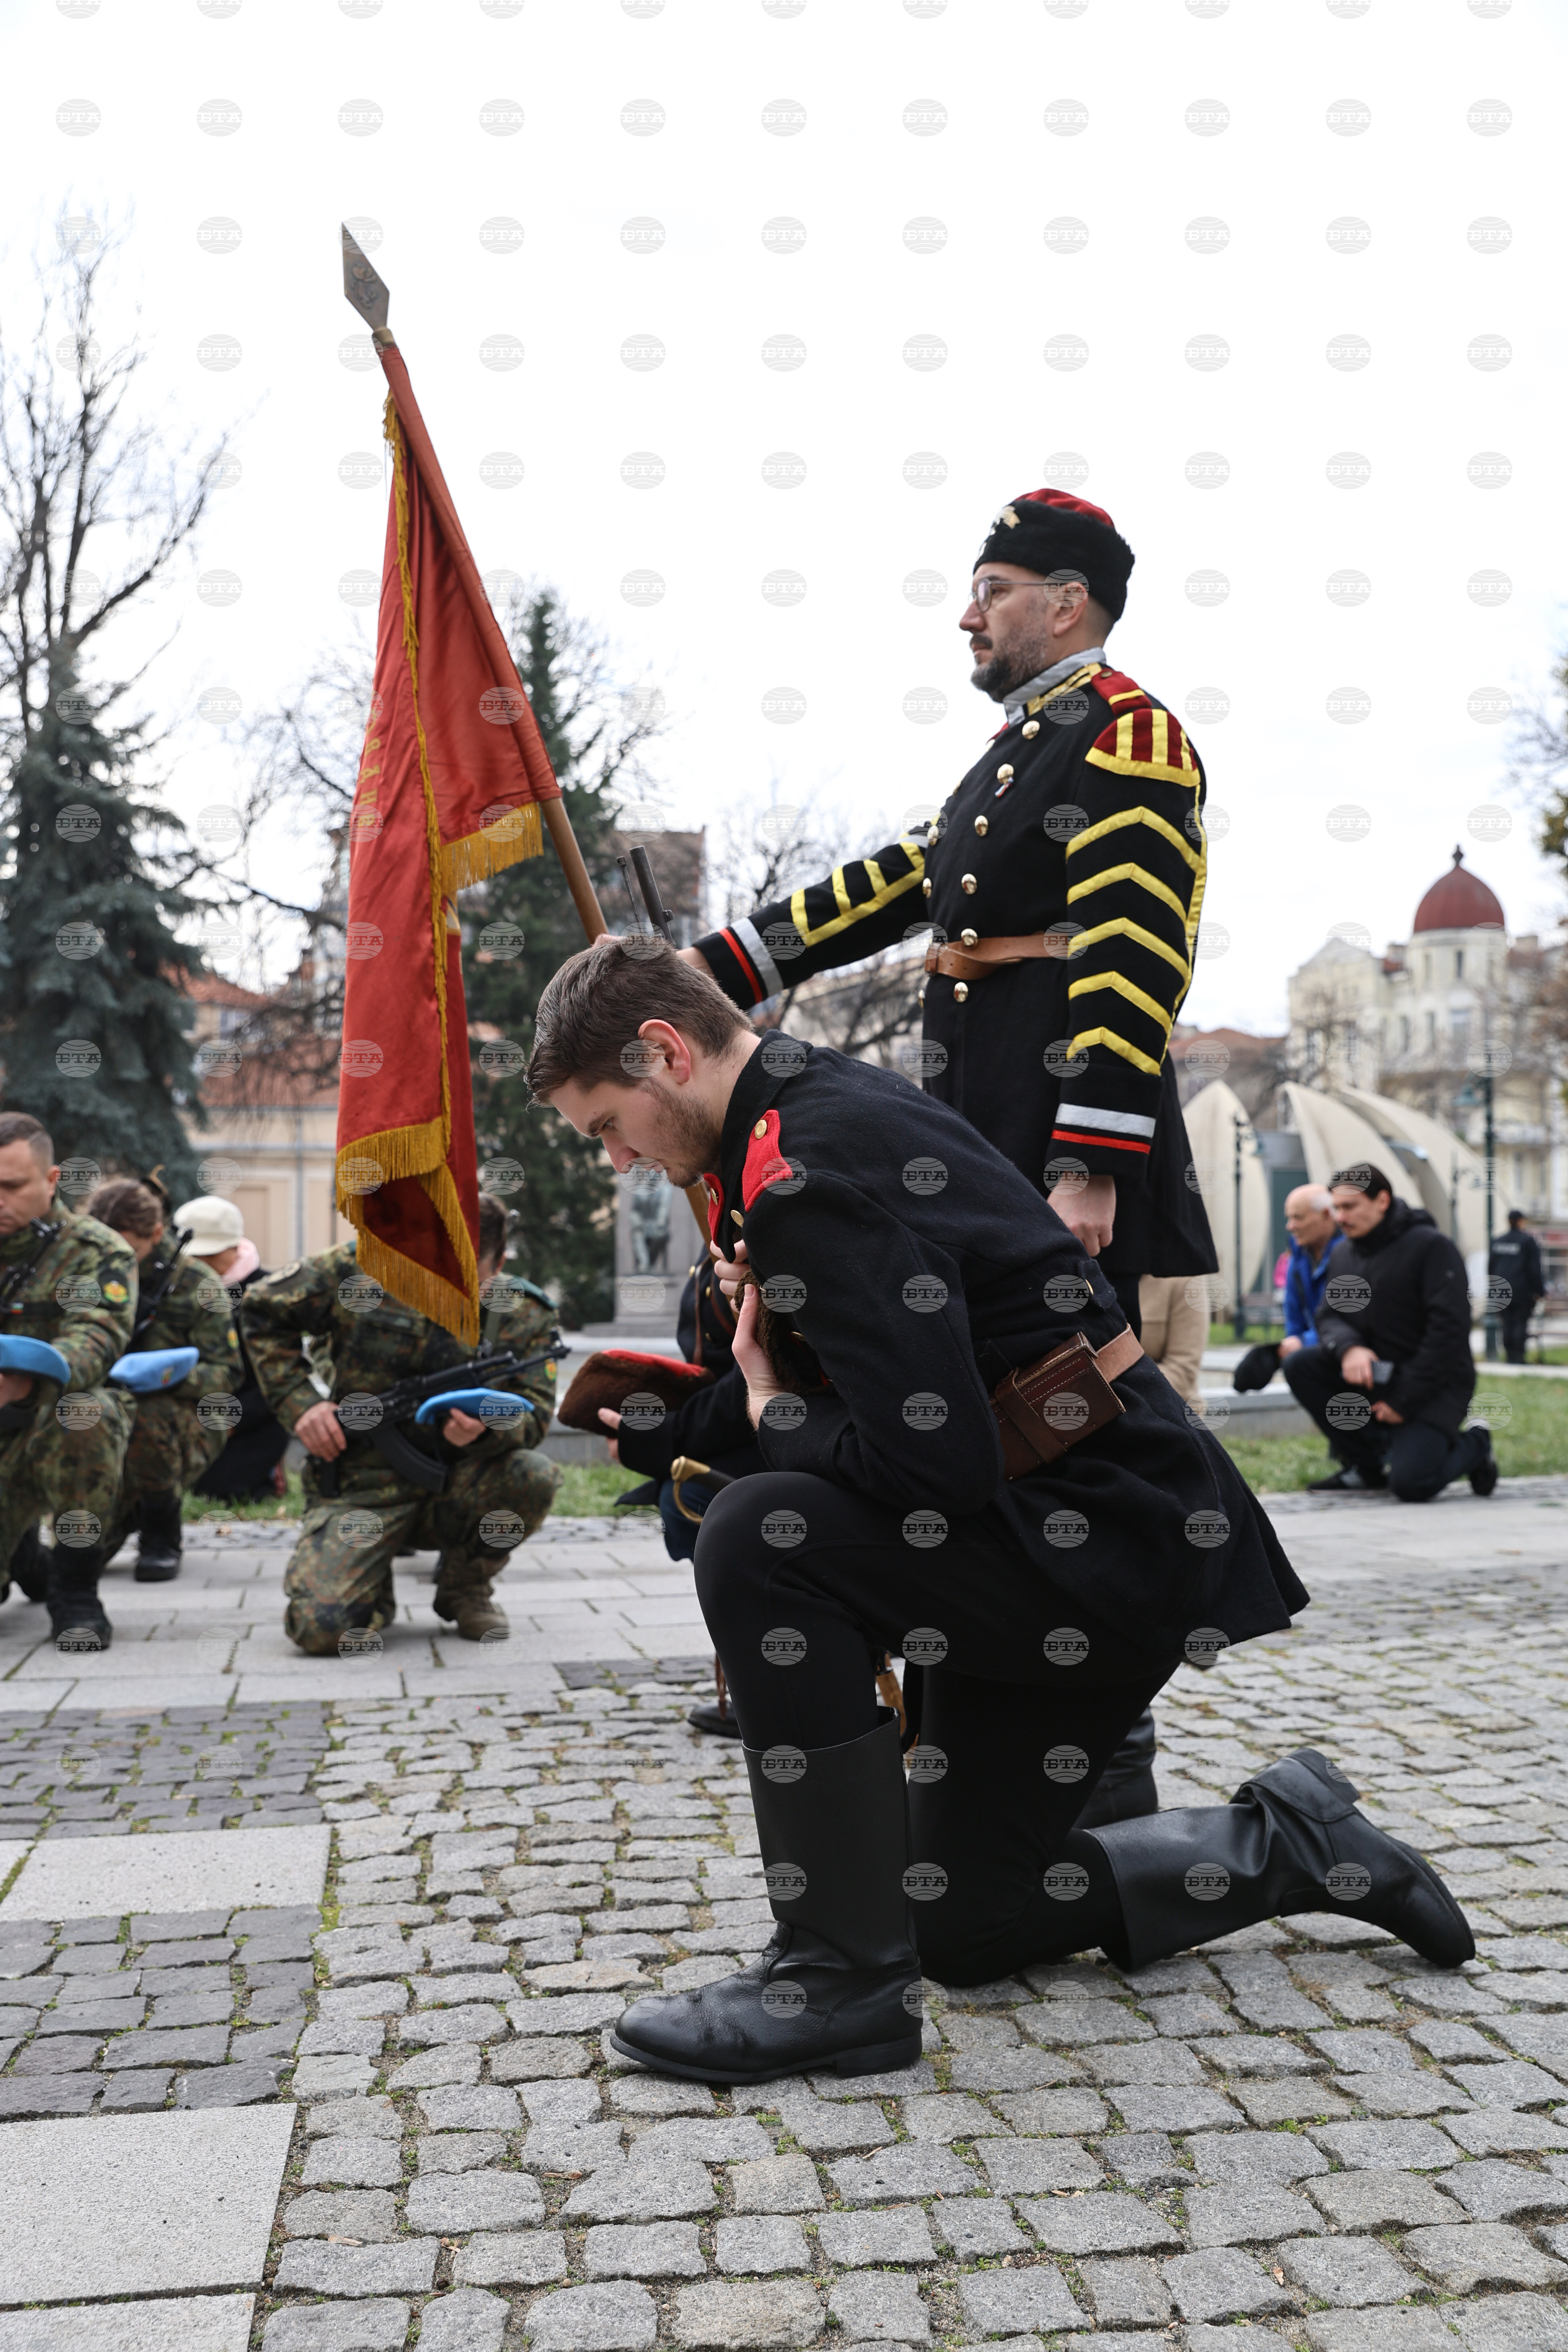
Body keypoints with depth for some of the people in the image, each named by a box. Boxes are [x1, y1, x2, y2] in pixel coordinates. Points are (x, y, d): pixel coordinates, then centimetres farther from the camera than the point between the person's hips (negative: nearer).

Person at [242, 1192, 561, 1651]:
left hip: (454, 1492, 2)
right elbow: (263, 1311, 4)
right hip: (360, 1490, -2)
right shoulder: (362, 1270, -7)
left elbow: (535, 1412, -3)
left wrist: (487, 1429, -28)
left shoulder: (527, 1314, -1)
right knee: (320, 1628, -25)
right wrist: (299, 1403, -8)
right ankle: (375, 1591, 15)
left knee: (534, 1476, -30)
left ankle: (464, 1588, 0)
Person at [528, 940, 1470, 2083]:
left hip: (1112, 1538, -10)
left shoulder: (811, 1171, -22)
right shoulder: (832, 1094, 10)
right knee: (965, 1927, 15)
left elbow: (930, 1464, -27)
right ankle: (1289, 1843, 27)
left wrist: (775, 1413, -9)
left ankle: (844, 1974, -15)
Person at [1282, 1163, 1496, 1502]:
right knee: (1299, 1365, -15)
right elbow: (1330, 1316, 7)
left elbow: (1449, 1331, -17)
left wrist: (1403, 1400, -18)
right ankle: (1366, 1464, -1)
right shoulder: (1343, 1253, 9)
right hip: (1373, 1375, 7)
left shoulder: (1432, 1246, -13)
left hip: (1434, 1385, -7)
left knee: (1410, 1483, -24)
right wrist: (1348, 1347, -20)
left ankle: (1473, 1446, 11)